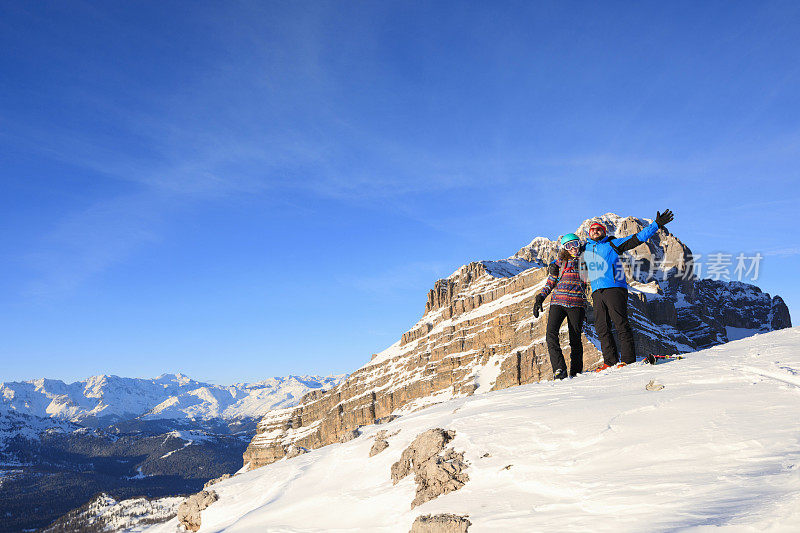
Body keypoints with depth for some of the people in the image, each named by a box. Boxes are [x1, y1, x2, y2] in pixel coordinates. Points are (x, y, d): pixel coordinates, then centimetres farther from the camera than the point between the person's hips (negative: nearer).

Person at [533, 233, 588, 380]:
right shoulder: (559, 263, 13)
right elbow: (550, 283, 16)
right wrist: (540, 298, 8)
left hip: (576, 304, -1)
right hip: (558, 302, 1)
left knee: (575, 339, 0)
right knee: (551, 334, -18)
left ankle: (576, 372, 12)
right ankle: (559, 369, -21)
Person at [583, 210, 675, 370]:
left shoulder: (612, 244, 10)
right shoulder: (585, 249, 21)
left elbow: (638, 238, 6)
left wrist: (657, 224, 2)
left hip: (615, 288, -4)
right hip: (597, 292, 4)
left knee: (621, 325, -10)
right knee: (602, 328, -1)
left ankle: (629, 360, -8)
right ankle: (610, 361, 3)